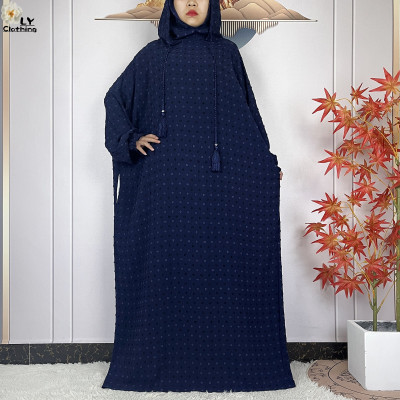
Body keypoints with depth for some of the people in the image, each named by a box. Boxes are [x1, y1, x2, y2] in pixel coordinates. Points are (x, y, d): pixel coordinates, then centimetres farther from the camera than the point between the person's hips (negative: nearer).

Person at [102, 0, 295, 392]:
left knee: (220, 262, -1)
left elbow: (247, 111, 15)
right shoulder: (153, 54, 12)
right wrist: (132, 139, 2)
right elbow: (115, 98, 17)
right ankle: (164, 359, 9)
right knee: (167, 261, -1)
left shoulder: (226, 52, 13)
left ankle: (222, 358, 9)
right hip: (166, 181, 0)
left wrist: (266, 162, 9)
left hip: (219, 180, 0)